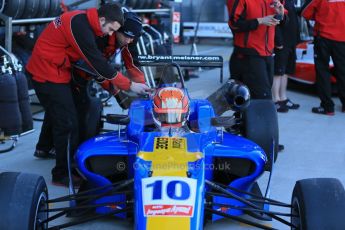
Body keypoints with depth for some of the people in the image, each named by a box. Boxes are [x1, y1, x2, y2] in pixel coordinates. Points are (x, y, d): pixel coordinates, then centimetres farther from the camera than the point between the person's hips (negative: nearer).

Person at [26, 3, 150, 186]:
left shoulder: (83, 20, 1)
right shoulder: (79, 27, -27)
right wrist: (129, 85, -21)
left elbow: (94, 59, 10)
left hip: (46, 70, 10)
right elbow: (97, 62, -27)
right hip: (49, 74, -10)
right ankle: (63, 174, 0)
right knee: (67, 121, -9)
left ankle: (44, 148, 52)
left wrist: (105, 80, 4)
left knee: (55, 111, 29)